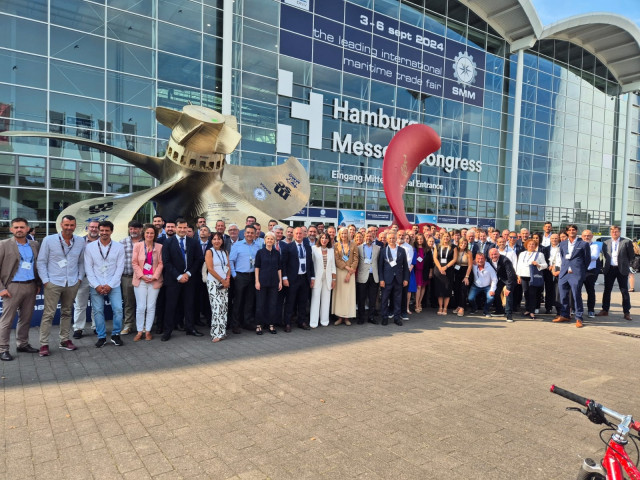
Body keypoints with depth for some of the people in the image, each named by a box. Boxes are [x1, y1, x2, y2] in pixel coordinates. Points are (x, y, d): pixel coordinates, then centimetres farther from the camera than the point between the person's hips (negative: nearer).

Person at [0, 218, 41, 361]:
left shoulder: (34, 245, 9)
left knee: (26, 318, 12)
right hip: (13, 286, -4)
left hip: (31, 286, 4)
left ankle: (23, 344, 24)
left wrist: (38, 283, 9)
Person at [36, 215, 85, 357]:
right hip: (53, 283, -3)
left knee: (67, 312, 12)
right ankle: (44, 344, 4)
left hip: (72, 284, 3)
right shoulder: (49, 240, -2)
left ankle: (64, 340, 22)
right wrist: (45, 280, -6)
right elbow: (41, 261, 0)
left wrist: (79, 278, 5)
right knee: (48, 314, -2)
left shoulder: (80, 241, 4)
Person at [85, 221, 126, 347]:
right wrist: (96, 285, -8)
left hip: (113, 285, 0)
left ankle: (115, 335, 11)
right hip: (96, 286, 1)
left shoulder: (119, 247, 1)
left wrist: (110, 285, -8)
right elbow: (88, 268, 0)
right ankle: (101, 337, 16)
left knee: (118, 309, -7)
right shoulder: (90, 247, 2)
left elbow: (120, 268, -1)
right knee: (98, 311, 2)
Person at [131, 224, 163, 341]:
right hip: (140, 280, 0)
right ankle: (139, 331, 9)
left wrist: (154, 276, -6)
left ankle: (148, 331, 13)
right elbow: (134, 263, 2)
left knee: (151, 307, 3)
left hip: (154, 280, 1)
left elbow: (160, 263, 3)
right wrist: (142, 276, -7)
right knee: (141, 307, -2)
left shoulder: (159, 247, 3)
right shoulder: (138, 245, 3)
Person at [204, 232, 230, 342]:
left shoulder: (225, 252, 13)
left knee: (224, 306, 3)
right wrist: (222, 280, -10)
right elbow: (210, 269, -10)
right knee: (217, 306, -11)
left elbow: (228, 267, 12)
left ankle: (222, 332, 10)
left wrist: (227, 279, -5)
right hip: (213, 282, -5)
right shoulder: (209, 252, -3)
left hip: (225, 283, 5)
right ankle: (216, 333, -7)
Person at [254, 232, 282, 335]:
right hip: (263, 280, -2)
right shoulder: (260, 252, -1)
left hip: (274, 281, 2)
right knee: (260, 304, 2)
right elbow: (257, 267, -1)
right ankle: (259, 325, 12)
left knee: (273, 304, 4)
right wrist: (257, 281, -7)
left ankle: (271, 324, 15)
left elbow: (279, 268, 9)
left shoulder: (277, 253, 6)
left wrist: (280, 281, 5)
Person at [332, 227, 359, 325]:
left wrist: (350, 273, -9)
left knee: (349, 294, 0)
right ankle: (340, 317, 6)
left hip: (350, 272, 0)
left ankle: (347, 317, 5)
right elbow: (337, 260, -1)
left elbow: (355, 259, 0)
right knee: (339, 293, 1)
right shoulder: (336, 245, 6)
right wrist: (347, 267, -13)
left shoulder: (353, 245, 4)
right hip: (339, 272, 0)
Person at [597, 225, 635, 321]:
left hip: (622, 270, -3)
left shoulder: (626, 242, -3)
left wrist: (626, 264, 8)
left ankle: (627, 312, 10)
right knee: (607, 290, 8)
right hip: (609, 269, 3)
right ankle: (605, 310, 17)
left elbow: (632, 255, 3)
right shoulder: (606, 243, 6)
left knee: (624, 291, 3)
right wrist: (605, 266, 7)